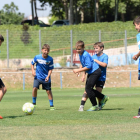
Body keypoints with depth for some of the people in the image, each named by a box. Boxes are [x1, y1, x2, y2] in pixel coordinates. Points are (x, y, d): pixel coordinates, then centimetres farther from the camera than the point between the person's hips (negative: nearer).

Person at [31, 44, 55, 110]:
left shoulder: (50, 59, -11)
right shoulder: (37, 57, -10)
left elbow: (50, 69, -4)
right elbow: (32, 63, 8)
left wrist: (48, 76, -18)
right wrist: (33, 70, -7)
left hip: (46, 78, 0)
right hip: (38, 77, 0)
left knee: (48, 91, 2)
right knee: (35, 88, -17)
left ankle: (51, 105, 15)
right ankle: (34, 103, 0)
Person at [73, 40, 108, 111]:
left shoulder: (86, 55, -22)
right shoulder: (80, 54, 8)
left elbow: (88, 66, -25)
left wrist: (78, 70, -20)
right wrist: (79, 69, 5)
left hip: (95, 72, -10)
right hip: (90, 73, 10)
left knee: (88, 88, -11)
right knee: (88, 89, 11)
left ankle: (95, 106, 0)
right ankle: (103, 97, 24)